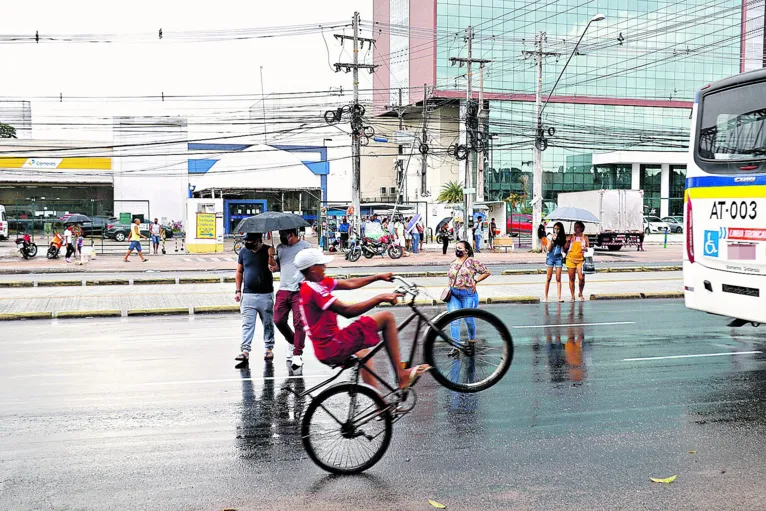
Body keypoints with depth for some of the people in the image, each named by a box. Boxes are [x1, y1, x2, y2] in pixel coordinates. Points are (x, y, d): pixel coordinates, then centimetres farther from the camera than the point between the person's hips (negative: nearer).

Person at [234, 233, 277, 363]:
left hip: (266, 295, -2)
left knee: (268, 324, 8)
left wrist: (271, 257, -39)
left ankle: (269, 348, 21)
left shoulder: (268, 250, -3)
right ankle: (245, 351, -7)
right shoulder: (243, 252, 7)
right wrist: (238, 291, 9)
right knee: (247, 324, -4)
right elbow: (239, 272, 14)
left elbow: (273, 267, -17)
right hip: (248, 295, 2)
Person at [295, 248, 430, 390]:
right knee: (386, 317, -5)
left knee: (363, 352, 40)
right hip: (334, 347, -10)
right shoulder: (314, 289, -20)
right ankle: (401, 375, 0)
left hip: (324, 349, 10)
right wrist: (380, 298, -23)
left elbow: (350, 284, 13)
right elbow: (347, 311, -26)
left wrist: (379, 277, 14)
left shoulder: (307, 286, 10)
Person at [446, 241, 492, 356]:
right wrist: (449, 289, 9)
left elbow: (487, 272, -2)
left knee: (468, 319, 6)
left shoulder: (472, 262, -4)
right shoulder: (453, 264, 13)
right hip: (453, 295, 4)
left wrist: (475, 281, -7)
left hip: (468, 294, -4)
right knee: (454, 320, -6)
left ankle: (472, 339, 34)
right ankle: (456, 347, -7)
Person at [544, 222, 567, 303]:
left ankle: (559, 297, -1)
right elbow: (548, 249, -6)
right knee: (548, 278, 1)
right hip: (550, 257, -2)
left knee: (558, 279, 0)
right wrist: (552, 239, -13)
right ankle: (546, 297, 7)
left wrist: (567, 241, -8)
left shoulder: (562, 238, 6)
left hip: (559, 258, 2)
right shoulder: (550, 237, 0)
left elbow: (564, 248, 5)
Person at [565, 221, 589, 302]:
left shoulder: (585, 237, 7)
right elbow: (565, 250, 8)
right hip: (571, 259, 0)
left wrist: (586, 249, -11)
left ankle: (580, 294, 15)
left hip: (581, 260, 0)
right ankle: (572, 296, 11)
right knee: (571, 278, 2)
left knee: (581, 278, -10)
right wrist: (567, 242, -9)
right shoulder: (571, 237, 6)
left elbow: (588, 249, 13)